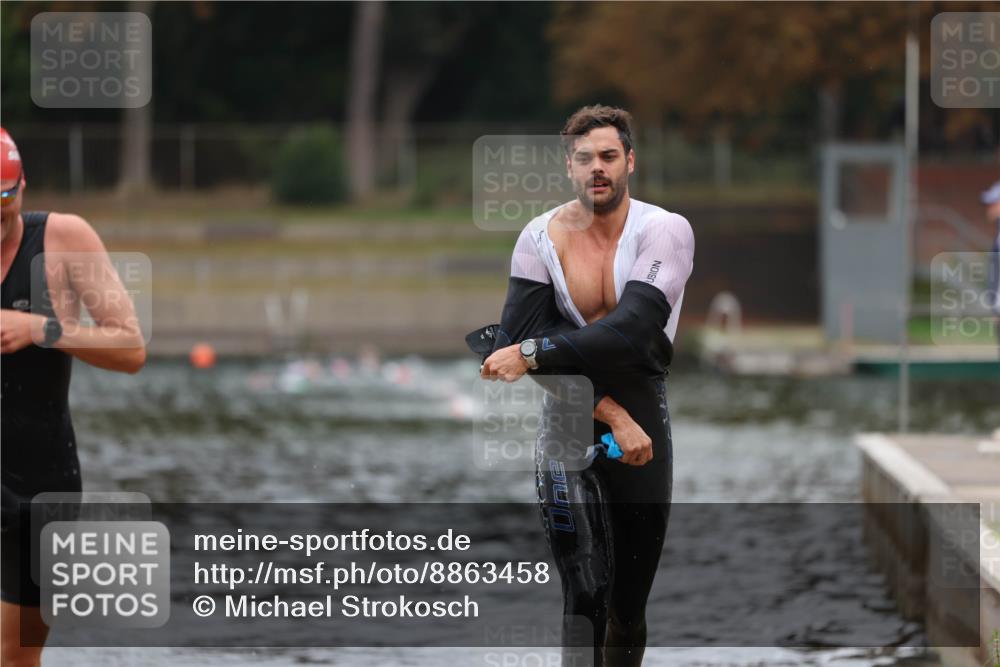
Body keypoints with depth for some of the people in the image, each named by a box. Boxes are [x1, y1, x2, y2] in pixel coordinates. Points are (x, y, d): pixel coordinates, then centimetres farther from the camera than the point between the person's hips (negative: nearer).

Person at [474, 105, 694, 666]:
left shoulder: (665, 232, -9)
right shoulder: (542, 238, -4)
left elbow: (632, 333, -23)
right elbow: (520, 340, -12)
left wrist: (531, 353, -27)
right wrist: (612, 415, -19)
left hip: (642, 427, 1)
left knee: (630, 599, 9)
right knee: (587, 594, -12)